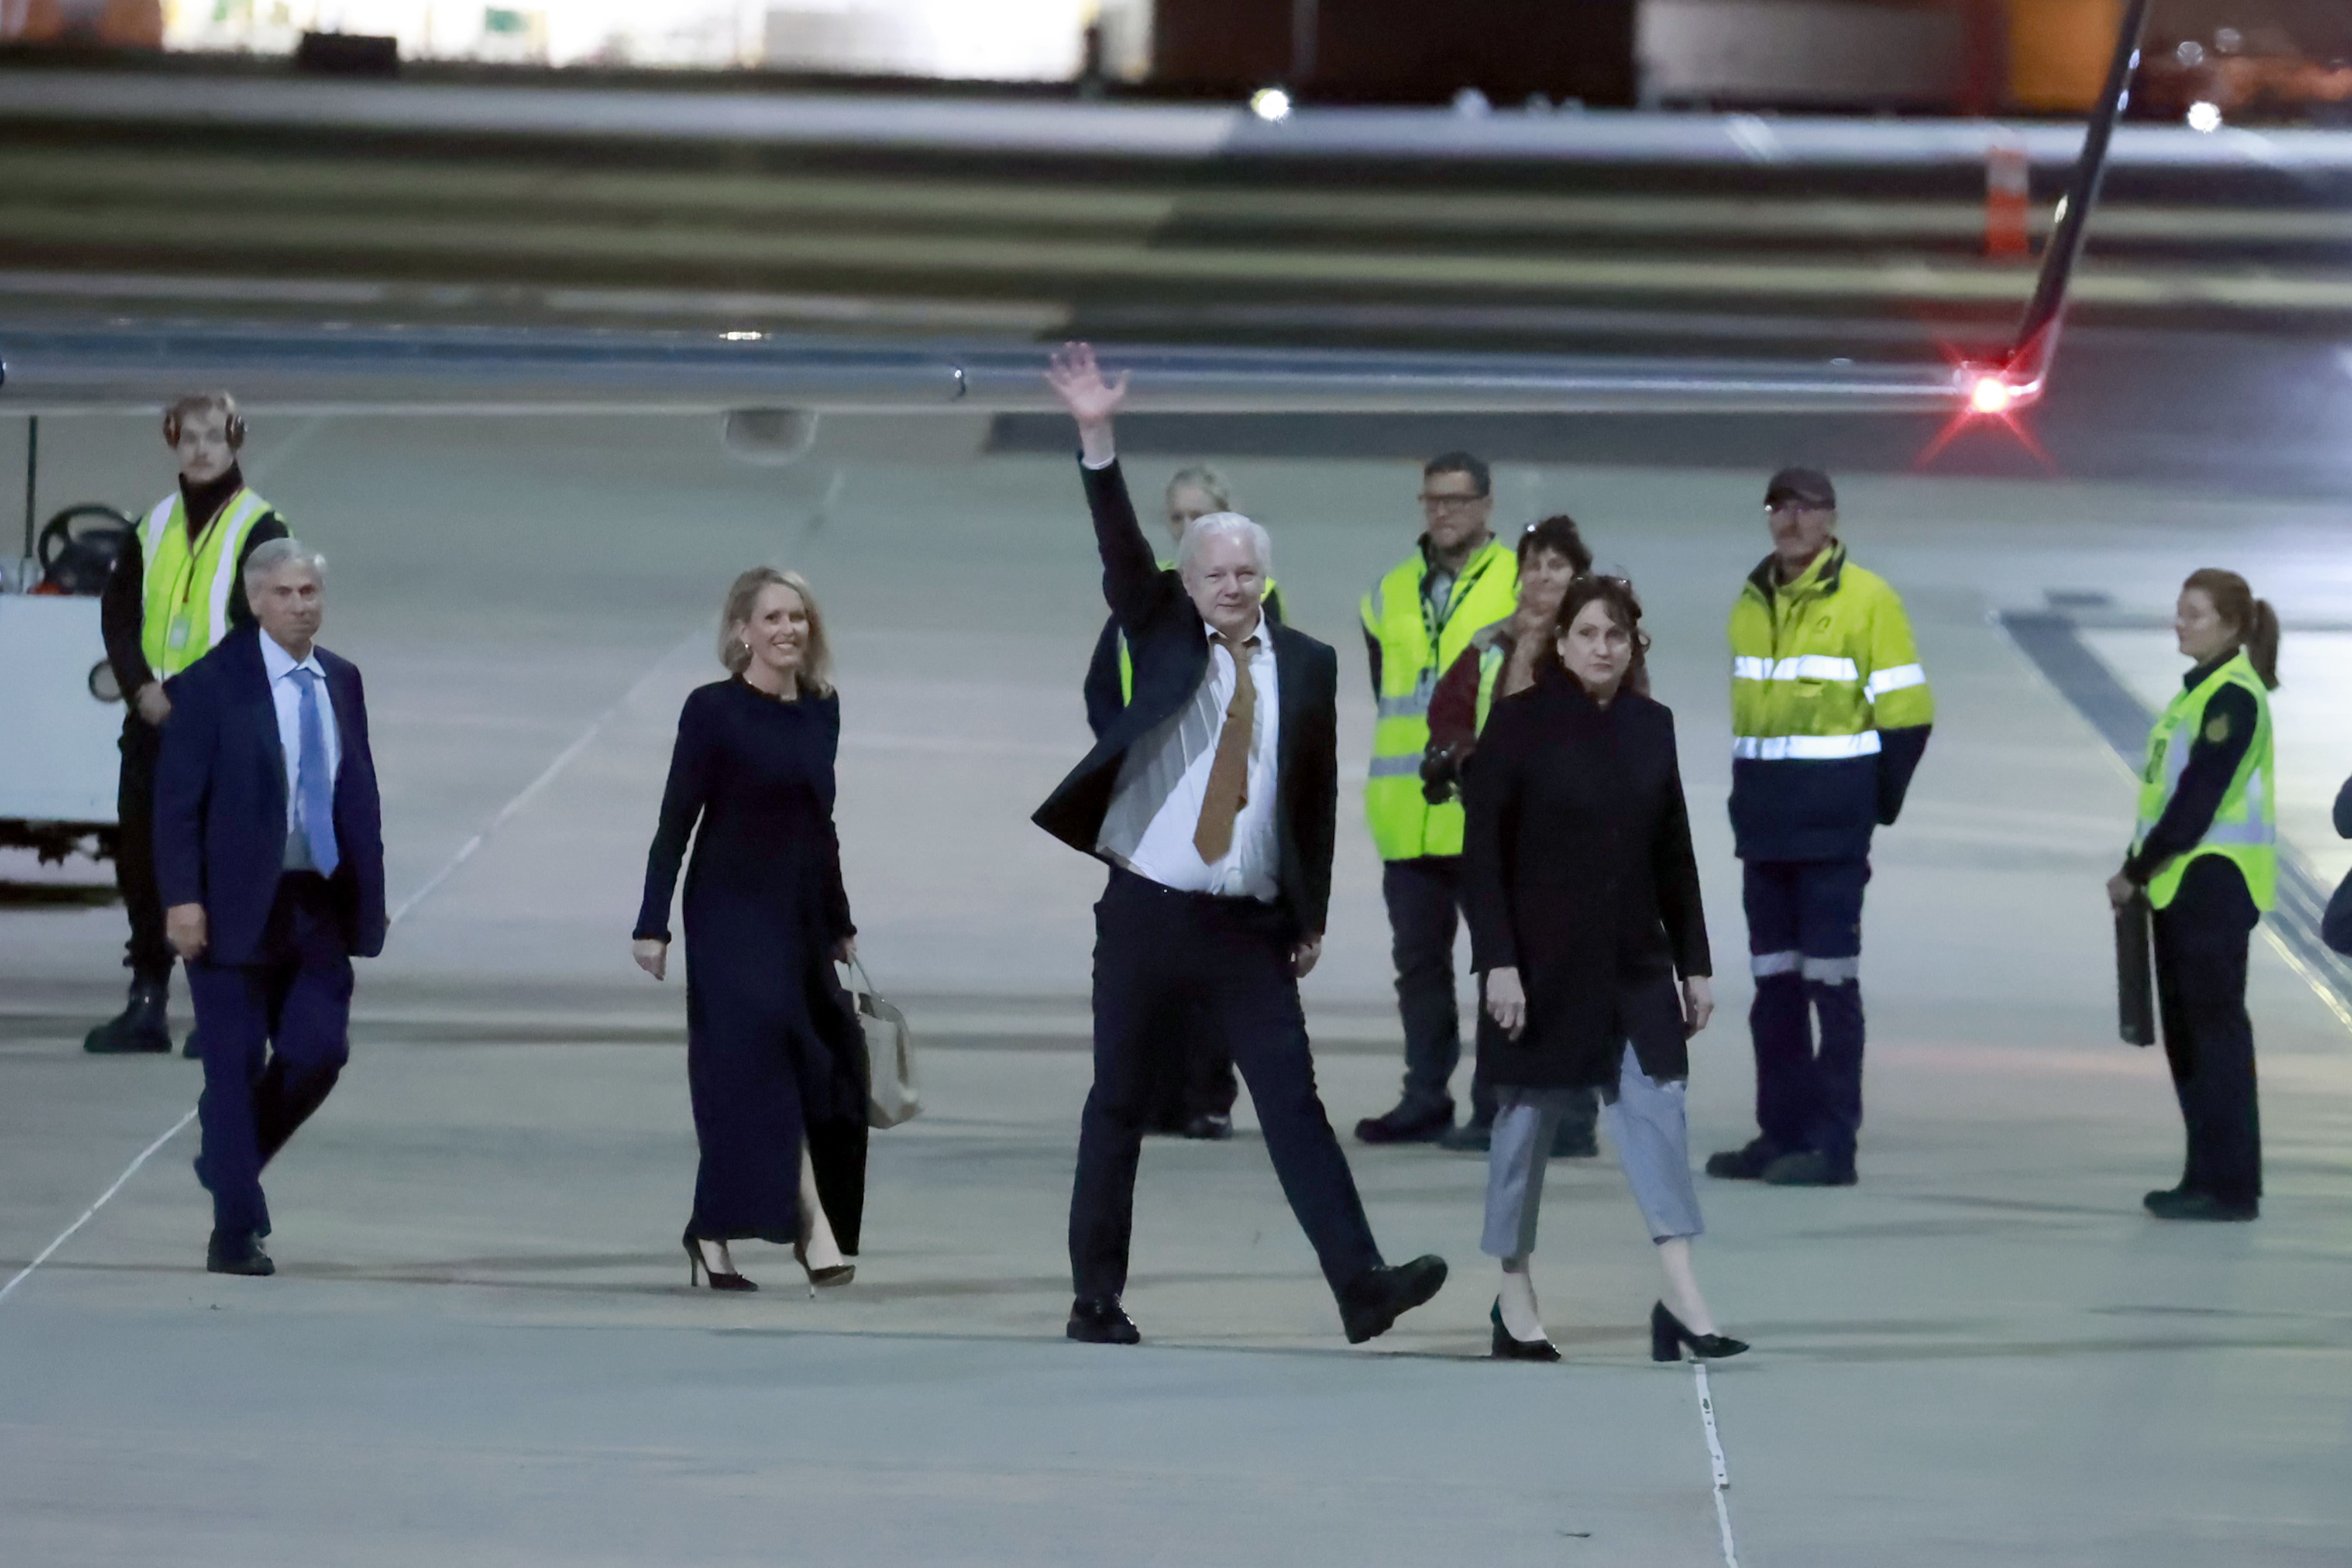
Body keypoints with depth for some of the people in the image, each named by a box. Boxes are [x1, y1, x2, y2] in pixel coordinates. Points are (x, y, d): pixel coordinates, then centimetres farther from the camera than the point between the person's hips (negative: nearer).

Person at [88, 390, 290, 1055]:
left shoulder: (260, 530, -3)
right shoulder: (154, 528, 14)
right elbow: (118, 613, 11)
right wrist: (141, 686, -5)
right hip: (153, 718, 6)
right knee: (140, 855, 5)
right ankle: (146, 1004, 12)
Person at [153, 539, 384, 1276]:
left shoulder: (341, 682, 10)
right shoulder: (212, 683, -6)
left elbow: (361, 793, 15)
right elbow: (177, 798, -9)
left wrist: (370, 896, 9)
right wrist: (181, 899, -17)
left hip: (320, 905, 5)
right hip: (238, 904, -5)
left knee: (318, 1050, -3)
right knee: (236, 1065, -1)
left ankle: (229, 1164, 22)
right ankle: (235, 1231, 5)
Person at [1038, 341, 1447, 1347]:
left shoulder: (1306, 665, 6)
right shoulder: (1164, 634, 5)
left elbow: (1320, 797, 9)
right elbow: (1121, 551, -10)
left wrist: (1314, 919, 6)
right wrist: (1097, 440, -24)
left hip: (1248, 928, 0)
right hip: (1143, 915, 0)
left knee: (1295, 1103, -6)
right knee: (1116, 1109, 6)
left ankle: (1360, 1287, -13)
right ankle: (1097, 1302, 13)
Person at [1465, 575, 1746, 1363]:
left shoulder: (1651, 727, 6)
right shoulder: (1520, 723, -6)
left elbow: (1674, 853, 11)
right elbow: (1484, 849, -9)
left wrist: (1694, 963, 10)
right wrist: (1497, 961, -15)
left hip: (1635, 964, 3)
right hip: (1544, 965, -3)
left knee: (1656, 1108, -6)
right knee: (1527, 1121, 6)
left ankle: (1683, 1300, -10)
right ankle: (1514, 1301, 17)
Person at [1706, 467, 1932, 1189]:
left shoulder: (1867, 600, -7)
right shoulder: (1753, 603, 12)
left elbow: (1906, 713, -8)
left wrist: (1875, 803, -7)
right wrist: (1753, 794, 12)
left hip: (1831, 827, -7)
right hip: (1764, 819, 7)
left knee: (1832, 979, -6)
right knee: (1774, 980, 10)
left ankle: (1834, 1143, -5)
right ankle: (1782, 1131, 17)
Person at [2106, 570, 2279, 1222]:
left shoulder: (2233, 697, -15)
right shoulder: (2200, 691, 15)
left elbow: (2200, 798, -19)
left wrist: (2137, 870, -14)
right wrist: (2141, 870, 10)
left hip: (2217, 879, -10)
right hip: (2183, 881, 10)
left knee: (2216, 1027, -7)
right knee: (2186, 1031, 12)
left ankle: (2231, 1186, -5)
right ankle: (2208, 1176, 18)